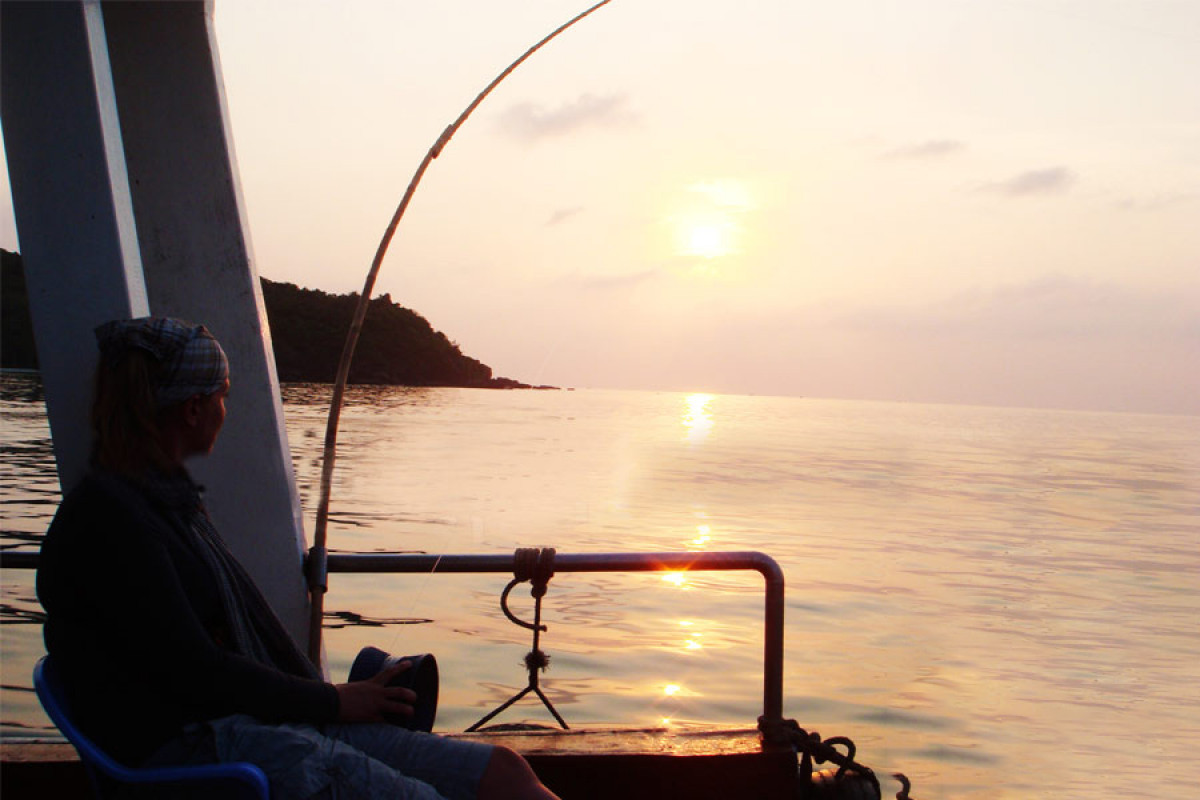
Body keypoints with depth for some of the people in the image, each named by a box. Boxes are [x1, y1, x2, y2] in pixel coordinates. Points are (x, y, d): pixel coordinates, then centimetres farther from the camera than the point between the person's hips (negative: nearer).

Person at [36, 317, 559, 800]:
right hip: (187, 750, -9)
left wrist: (334, 695, 7)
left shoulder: (170, 496, 18)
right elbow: (193, 673, -15)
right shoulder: (102, 520, -11)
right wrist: (331, 702, -6)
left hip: (251, 718, 9)